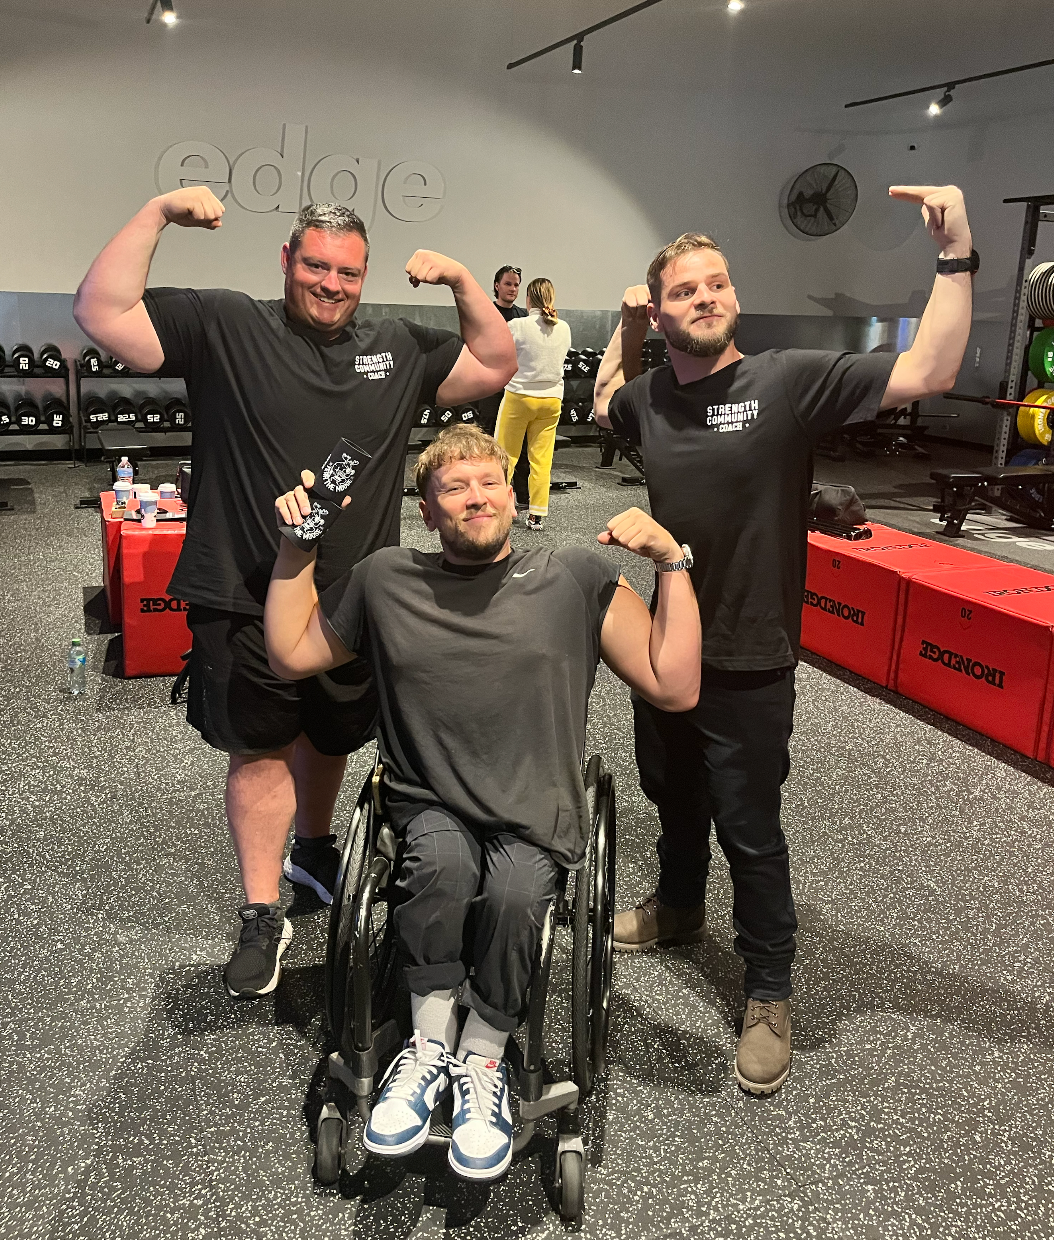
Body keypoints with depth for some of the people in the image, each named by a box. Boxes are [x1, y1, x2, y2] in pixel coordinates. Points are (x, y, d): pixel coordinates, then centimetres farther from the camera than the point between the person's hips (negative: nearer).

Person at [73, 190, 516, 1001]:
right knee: (262, 749, 4)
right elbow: (101, 315, -11)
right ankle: (262, 917, 17)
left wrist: (461, 282, -2)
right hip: (246, 600, -4)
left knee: (331, 739, 21)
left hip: (357, 600, 4)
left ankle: (313, 850, 47)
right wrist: (157, 214, -17)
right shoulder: (222, 326, -5)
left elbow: (495, 365, 11)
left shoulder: (399, 347, 8)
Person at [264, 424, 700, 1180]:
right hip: (430, 804, 1)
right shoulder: (386, 580, 11)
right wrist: (299, 545, 10)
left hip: (536, 813, -1)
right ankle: (429, 1049, -10)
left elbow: (676, 689, -1)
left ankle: (481, 1065, -6)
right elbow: (290, 655, 19)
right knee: (444, 864, -32)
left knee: (515, 892, -31)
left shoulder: (579, 578, 4)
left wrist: (672, 561, -9)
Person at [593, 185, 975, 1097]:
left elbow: (928, 373, -21)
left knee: (749, 830, 6)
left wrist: (956, 258, -26)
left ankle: (770, 995, 25)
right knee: (674, 796, 25)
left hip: (748, 665, -5)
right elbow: (605, 402, 24)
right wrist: (623, 331, 10)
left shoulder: (789, 380, -15)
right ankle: (677, 908, 51)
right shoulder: (651, 396, 0)